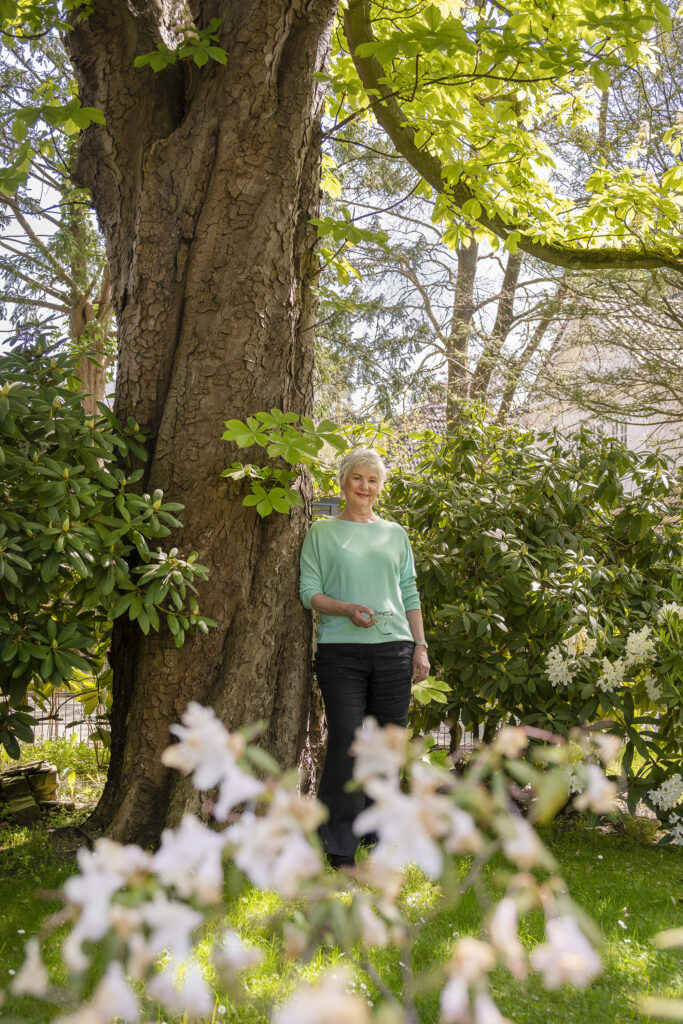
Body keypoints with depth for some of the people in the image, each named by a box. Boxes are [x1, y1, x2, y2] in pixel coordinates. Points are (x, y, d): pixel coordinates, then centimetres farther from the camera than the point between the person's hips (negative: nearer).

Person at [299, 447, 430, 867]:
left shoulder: (395, 533, 17)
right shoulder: (323, 532, 9)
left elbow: (410, 593, 16)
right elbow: (309, 591, 3)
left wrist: (421, 646, 8)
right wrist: (346, 609, -15)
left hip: (393, 648, 3)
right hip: (341, 649, -3)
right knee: (346, 742, -8)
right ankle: (341, 851, 0)